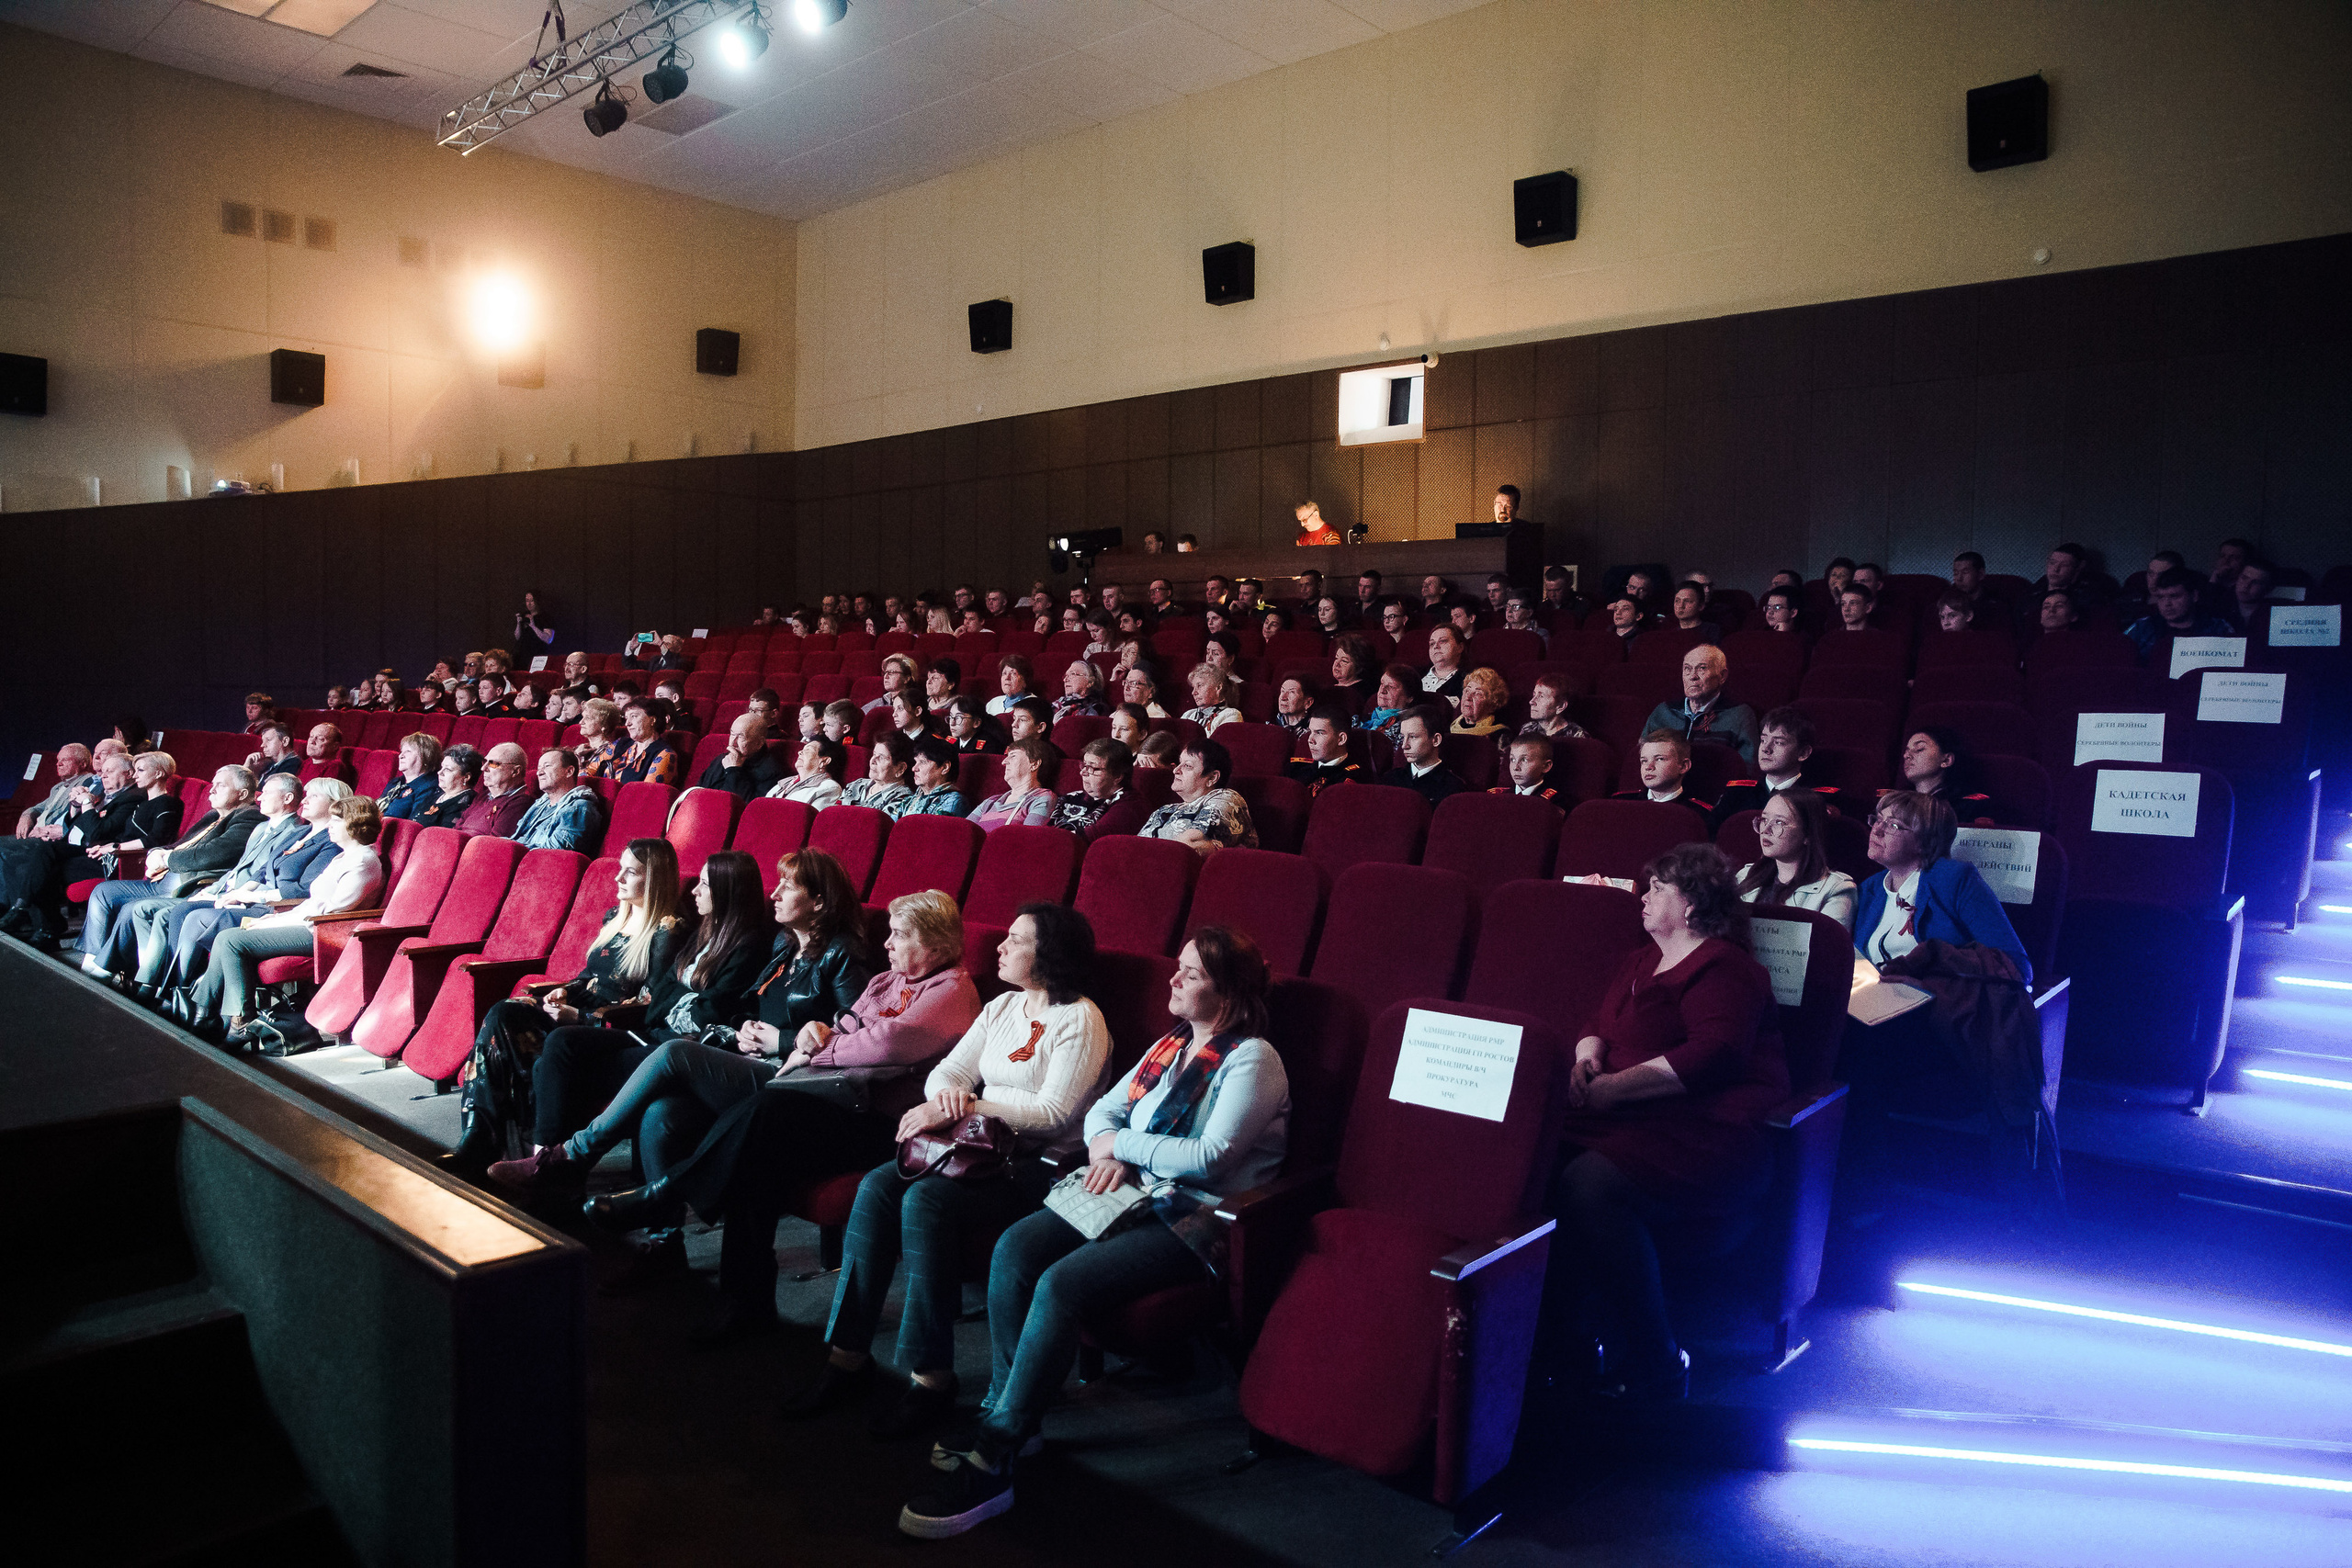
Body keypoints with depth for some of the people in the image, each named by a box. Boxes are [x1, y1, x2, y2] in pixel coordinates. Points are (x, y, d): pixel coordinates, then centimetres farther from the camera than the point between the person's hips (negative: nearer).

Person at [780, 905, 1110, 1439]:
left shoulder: (1080, 1019, -8)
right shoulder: (1001, 1007, 17)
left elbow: (1054, 1112, -16)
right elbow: (947, 1069, 13)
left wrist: (965, 1108, -18)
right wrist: (946, 1094, -13)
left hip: (1043, 1164, -7)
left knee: (927, 1199, -29)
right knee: (878, 1184, -16)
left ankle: (931, 1375, -20)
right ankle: (847, 1354, -12)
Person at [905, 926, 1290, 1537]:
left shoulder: (1252, 1060, -9)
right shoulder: (1169, 1047, 17)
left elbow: (1209, 1157, -20)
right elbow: (1103, 1109, 18)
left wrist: (1122, 1144, -8)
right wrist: (1105, 1151, -6)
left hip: (1195, 1219, -8)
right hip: (1135, 1193, 8)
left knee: (1062, 1283, -27)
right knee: (1015, 1246, -14)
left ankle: (993, 1459, -20)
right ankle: (1006, 1410, -6)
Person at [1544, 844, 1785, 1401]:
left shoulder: (1724, 968, -2)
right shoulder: (1640, 962, 26)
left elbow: (1711, 1055, -17)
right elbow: (1601, 1026, 26)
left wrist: (1610, 1088, -19)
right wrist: (1586, 1059, 1)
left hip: (1708, 1134, -8)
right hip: (1626, 1121, 8)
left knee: (1589, 1183, -34)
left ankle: (1654, 1373, -21)